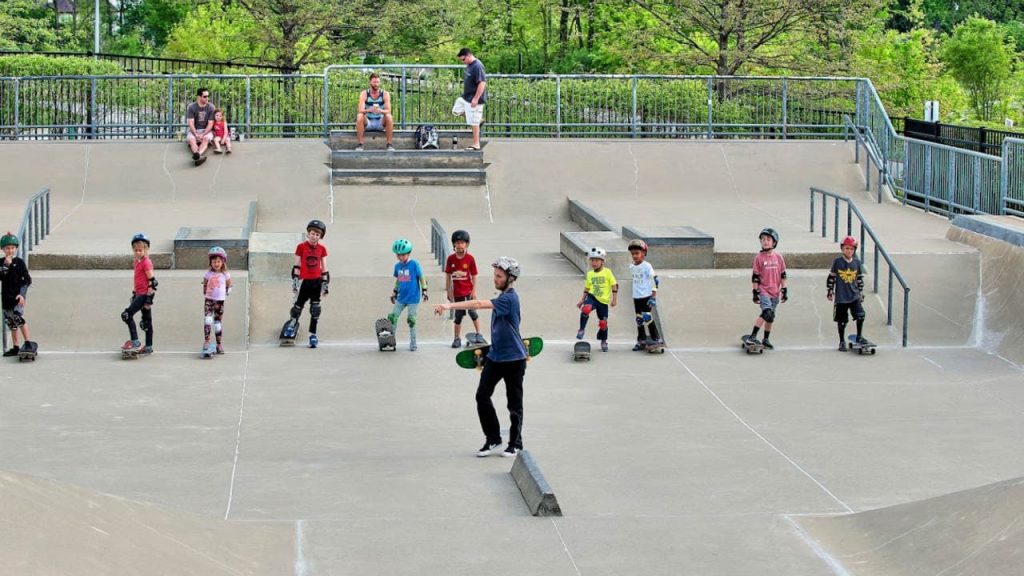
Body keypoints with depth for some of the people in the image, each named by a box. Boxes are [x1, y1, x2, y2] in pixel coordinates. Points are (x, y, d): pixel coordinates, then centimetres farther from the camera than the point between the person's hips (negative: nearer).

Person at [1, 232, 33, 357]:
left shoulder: (19, 262, -4)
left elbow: (27, 280, -4)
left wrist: (22, 294, -13)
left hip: (18, 296, -4)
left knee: (18, 317, -20)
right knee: (11, 323, 10)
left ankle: (27, 343, -14)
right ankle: (15, 348, 19)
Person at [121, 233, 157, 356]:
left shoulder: (146, 262, -14)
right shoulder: (137, 262, 14)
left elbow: (152, 281, -17)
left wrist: (149, 298, -19)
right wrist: (134, 294, 23)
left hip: (145, 294, -9)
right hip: (139, 294, 9)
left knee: (127, 314, -14)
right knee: (147, 321, 11)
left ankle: (135, 342, -10)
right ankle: (148, 347, 16)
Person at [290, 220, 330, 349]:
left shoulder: (322, 248, 4)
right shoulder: (301, 246, -2)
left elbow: (324, 267, 9)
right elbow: (297, 266, 0)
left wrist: (326, 283, 7)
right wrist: (295, 281, -3)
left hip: (317, 281, 2)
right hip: (304, 281, -2)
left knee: (315, 308, 1)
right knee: (298, 305, 1)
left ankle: (313, 334, 7)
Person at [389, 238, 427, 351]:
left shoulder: (414, 264, -11)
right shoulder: (397, 266, 5)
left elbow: (422, 278, -5)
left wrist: (424, 291, -9)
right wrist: (394, 292, 20)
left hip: (413, 298, -5)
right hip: (401, 298, 5)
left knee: (411, 320, 1)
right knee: (392, 317, 2)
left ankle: (413, 343, 13)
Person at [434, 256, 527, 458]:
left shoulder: (509, 298, -20)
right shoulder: (503, 297, 9)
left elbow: (479, 304, -32)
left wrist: (449, 306, -39)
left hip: (513, 359, -9)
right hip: (495, 356, 9)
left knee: (514, 403, 4)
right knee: (482, 396, -1)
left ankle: (515, 444, 17)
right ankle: (493, 439, 10)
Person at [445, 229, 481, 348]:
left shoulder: (470, 258, -8)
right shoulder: (451, 258, -4)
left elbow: (474, 276, -4)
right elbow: (448, 276, 3)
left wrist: (474, 291, -8)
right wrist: (449, 291, 3)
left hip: (468, 291, -2)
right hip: (457, 292, 2)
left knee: (472, 311, -5)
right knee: (458, 315, 9)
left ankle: (478, 334, 10)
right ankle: (457, 338, 19)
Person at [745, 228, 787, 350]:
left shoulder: (778, 257, 3)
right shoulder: (759, 258, -5)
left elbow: (783, 275, 9)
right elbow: (755, 277, -3)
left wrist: (784, 291, 6)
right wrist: (755, 293, -6)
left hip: (775, 292, 4)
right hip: (763, 291, -4)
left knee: (770, 317, 12)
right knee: (767, 313, -22)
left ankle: (766, 340, 25)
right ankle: (752, 336, -18)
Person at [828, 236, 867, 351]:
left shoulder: (857, 263, 5)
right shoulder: (837, 262, -3)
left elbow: (860, 279, 14)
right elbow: (831, 277, 5)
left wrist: (861, 292, 15)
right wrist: (830, 291, 4)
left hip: (854, 296, 2)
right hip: (841, 297, -2)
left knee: (860, 315, -13)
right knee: (842, 320, 5)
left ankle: (859, 337, 7)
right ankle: (842, 341, 19)